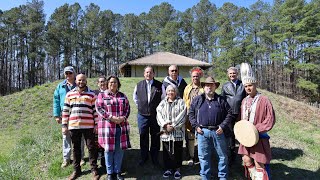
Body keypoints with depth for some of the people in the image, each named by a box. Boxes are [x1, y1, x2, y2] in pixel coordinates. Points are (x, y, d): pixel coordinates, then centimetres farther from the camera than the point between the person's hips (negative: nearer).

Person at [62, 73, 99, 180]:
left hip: (88, 126, -2)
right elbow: (65, 110, 9)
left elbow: (95, 110, 1)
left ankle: (94, 169, 19)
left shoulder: (91, 94, 2)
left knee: (91, 147, 4)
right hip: (73, 126, 2)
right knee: (76, 148, 13)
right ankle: (76, 170, 28)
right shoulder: (69, 94, 9)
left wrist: (96, 124, -3)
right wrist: (64, 125, 6)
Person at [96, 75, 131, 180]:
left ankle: (118, 171, 22)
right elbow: (99, 108, -7)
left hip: (121, 126, 3)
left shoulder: (122, 96, 14)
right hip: (107, 126, -3)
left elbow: (127, 108, 9)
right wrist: (111, 118, -16)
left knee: (119, 150, 7)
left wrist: (123, 118, -10)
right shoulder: (102, 95, 4)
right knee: (108, 149, 4)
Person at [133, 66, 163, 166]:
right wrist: (140, 106, 11)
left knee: (155, 137, 8)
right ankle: (143, 157, 25)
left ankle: (154, 158, 23)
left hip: (155, 115, -1)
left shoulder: (159, 85, -3)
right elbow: (135, 97, 18)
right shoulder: (139, 85, 3)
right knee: (143, 137, 10)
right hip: (142, 115, 1)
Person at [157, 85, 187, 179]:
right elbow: (159, 115, 1)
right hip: (165, 132, 2)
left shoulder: (181, 102, 2)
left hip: (177, 132, -2)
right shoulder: (162, 103, 10)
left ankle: (177, 169, 22)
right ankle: (168, 168, 25)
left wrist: (173, 126, -14)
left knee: (177, 151, 6)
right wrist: (165, 125, -14)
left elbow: (182, 116, -7)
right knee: (166, 151, 9)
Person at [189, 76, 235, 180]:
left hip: (218, 131, 0)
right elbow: (191, 114, 8)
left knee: (223, 155, 11)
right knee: (203, 156, 9)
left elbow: (229, 113, 5)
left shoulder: (221, 100, 3)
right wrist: (196, 126, -2)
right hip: (202, 131, 0)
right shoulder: (197, 100, 5)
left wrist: (223, 126, -5)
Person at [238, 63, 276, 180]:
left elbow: (270, 119, -14)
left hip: (259, 137, -6)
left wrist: (256, 129, -20)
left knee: (259, 164, 1)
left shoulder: (264, 100, -13)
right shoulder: (244, 100, 7)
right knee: (246, 160, 14)